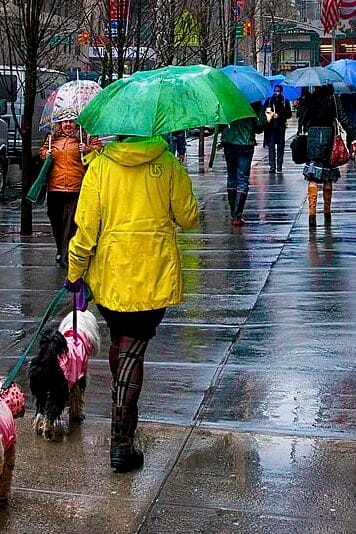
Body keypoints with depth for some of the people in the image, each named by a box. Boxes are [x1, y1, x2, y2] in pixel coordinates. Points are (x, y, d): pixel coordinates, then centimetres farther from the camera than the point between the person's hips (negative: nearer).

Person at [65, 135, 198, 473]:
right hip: (154, 276, -1)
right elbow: (188, 218, 3)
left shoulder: (100, 165, -4)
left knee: (119, 344, 22)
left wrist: (75, 273, 5)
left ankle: (124, 416, 40)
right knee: (133, 351, 0)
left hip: (109, 274, 2)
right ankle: (121, 443, -4)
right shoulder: (168, 164, -4)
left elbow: (86, 224, -6)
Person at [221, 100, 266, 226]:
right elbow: (261, 124, -4)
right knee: (243, 179, 1)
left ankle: (233, 214, 16)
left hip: (228, 142, 3)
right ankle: (237, 216, -7)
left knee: (231, 178, 15)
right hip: (246, 144, -2)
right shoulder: (255, 102, -5)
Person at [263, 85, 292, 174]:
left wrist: (279, 115, -10)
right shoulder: (269, 100, 9)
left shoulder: (285, 101, 7)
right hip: (271, 126, 0)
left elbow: (289, 114, 5)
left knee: (280, 146, 2)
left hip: (281, 127, 0)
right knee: (271, 147, -5)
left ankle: (279, 166, 7)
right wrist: (268, 115, -8)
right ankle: (272, 167, -6)